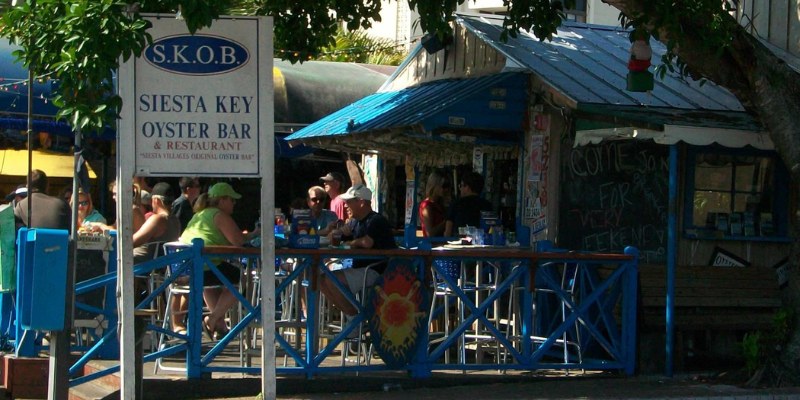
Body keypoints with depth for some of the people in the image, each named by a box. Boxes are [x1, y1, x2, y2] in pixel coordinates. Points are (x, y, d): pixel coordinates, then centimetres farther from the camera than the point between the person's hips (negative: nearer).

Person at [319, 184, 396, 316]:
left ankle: (354, 315, -11)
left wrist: (352, 243, -7)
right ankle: (351, 315, -1)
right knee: (323, 280, 4)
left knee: (332, 280, -23)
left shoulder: (376, 220, -12)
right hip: (361, 269, 10)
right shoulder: (359, 223, 19)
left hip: (375, 271, -10)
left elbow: (367, 242, -28)